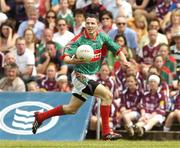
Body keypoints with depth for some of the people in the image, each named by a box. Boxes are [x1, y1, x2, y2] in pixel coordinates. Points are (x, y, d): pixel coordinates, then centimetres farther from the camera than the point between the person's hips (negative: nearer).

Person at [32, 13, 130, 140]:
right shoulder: (79, 40, -15)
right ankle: (106, 132, -15)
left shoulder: (102, 37, 1)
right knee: (107, 95, -20)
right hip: (81, 76, -7)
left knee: (72, 109, 16)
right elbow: (65, 57, -20)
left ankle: (41, 117, 31)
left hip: (91, 76, 7)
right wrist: (72, 60, -42)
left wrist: (124, 60, -10)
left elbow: (117, 49, 8)